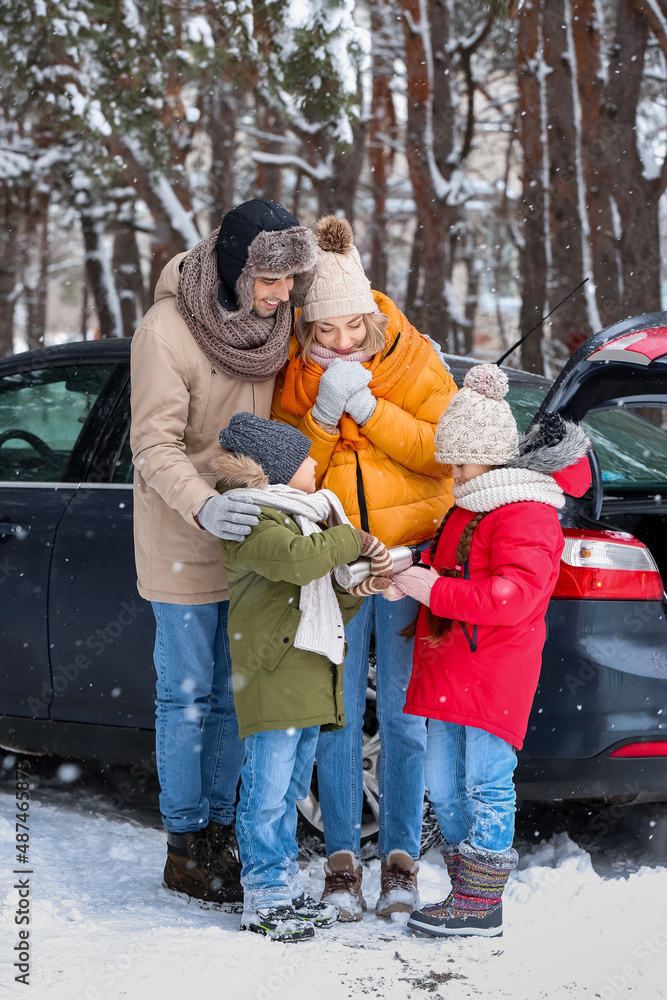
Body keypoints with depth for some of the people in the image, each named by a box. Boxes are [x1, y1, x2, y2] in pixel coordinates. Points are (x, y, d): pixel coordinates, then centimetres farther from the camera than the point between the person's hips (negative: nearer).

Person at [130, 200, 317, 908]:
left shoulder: (275, 319, -1)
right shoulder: (167, 330, -21)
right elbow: (155, 446, -22)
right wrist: (203, 507, -38)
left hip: (248, 532, 6)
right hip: (184, 540, -6)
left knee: (233, 693, 13)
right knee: (187, 695, 1)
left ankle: (220, 830, 25)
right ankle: (185, 850, 12)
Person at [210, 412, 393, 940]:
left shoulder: (310, 518, 22)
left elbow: (336, 603, 25)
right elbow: (299, 559, -30)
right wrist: (353, 539, -15)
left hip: (311, 679, 9)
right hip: (271, 677, -9)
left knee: (290, 791, 15)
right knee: (267, 792, -6)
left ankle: (286, 886, 23)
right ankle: (265, 899, 0)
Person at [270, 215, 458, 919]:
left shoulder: (414, 360, -4)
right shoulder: (294, 372, 0)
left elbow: (445, 449, -11)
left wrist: (369, 408, -20)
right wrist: (323, 417, -20)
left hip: (410, 552, -1)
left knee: (402, 716, 1)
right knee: (338, 714, 1)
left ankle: (399, 858, 11)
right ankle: (342, 856, 12)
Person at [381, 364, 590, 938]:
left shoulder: (526, 516, -14)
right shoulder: (467, 510, 18)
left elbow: (513, 595, -25)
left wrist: (435, 591, -25)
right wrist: (413, 577, 10)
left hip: (495, 675, -10)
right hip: (451, 673, 10)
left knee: (486, 784, -6)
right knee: (442, 782, 11)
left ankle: (481, 904, -2)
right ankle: (467, 888, 22)